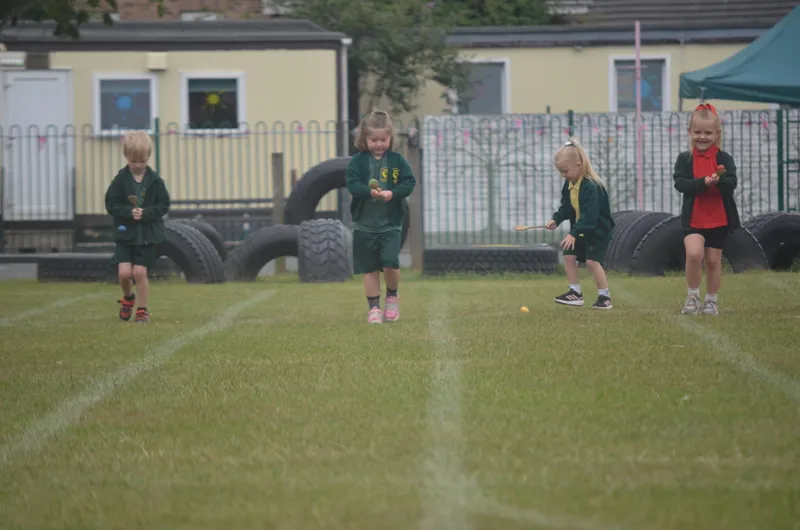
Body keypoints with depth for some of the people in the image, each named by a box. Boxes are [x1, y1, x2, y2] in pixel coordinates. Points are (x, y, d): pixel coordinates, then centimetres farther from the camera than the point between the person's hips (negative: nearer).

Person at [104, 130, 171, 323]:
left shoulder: (155, 181, -3)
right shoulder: (120, 180, -3)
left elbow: (164, 205, -2)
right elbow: (111, 204, -4)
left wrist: (146, 213, -17)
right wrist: (129, 212, -19)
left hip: (148, 234, -1)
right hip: (125, 233, 1)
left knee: (139, 273, -3)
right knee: (124, 272, -8)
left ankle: (142, 309, 14)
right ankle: (128, 298, 23)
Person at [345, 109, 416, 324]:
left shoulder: (397, 160, 1)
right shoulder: (358, 161, -1)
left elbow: (409, 183, -4)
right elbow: (352, 184, -12)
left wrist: (392, 193, -20)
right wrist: (370, 192, -29)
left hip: (391, 224, -1)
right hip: (364, 224, 1)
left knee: (391, 263, -15)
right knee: (370, 270, 5)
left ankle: (392, 297, 12)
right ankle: (374, 308, 15)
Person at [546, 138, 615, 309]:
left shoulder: (590, 186, -29)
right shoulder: (569, 184, -1)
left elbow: (589, 215, -34)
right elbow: (566, 207, 10)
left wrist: (573, 233, -39)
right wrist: (556, 219, -9)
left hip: (598, 229, -9)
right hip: (580, 229, 9)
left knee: (592, 261, -16)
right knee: (569, 256, 4)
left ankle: (604, 296, -5)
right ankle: (575, 292, 13)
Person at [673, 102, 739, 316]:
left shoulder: (724, 159, -3)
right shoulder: (684, 159, -2)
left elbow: (731, 185, -15)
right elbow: (680, 183, -15)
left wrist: (720, 180, -37)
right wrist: (703, 182, -29)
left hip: (719, 219, 1)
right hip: (693, 218, -1)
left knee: (713, 260, 8)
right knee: (694, 253, -20)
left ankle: (711, 300, 25)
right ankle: (692, 296, -2)